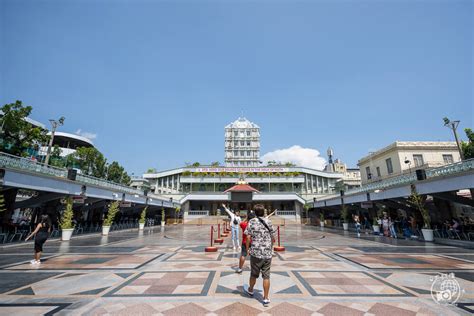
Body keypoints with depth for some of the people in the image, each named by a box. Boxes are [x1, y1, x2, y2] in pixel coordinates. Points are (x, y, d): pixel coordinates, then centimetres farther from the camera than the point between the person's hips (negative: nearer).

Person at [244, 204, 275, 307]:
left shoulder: (252, 222, -6)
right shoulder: (268, 222, 1)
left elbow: (248, 238, -9)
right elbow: (273, 238, 6)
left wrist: (247, 248, 5)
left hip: (255, 252, -1)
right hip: (267, 253, 1)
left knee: (254, 274, 18)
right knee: (266, 276, 10)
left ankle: (250, 290, 40)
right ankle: (266, 298, 15)